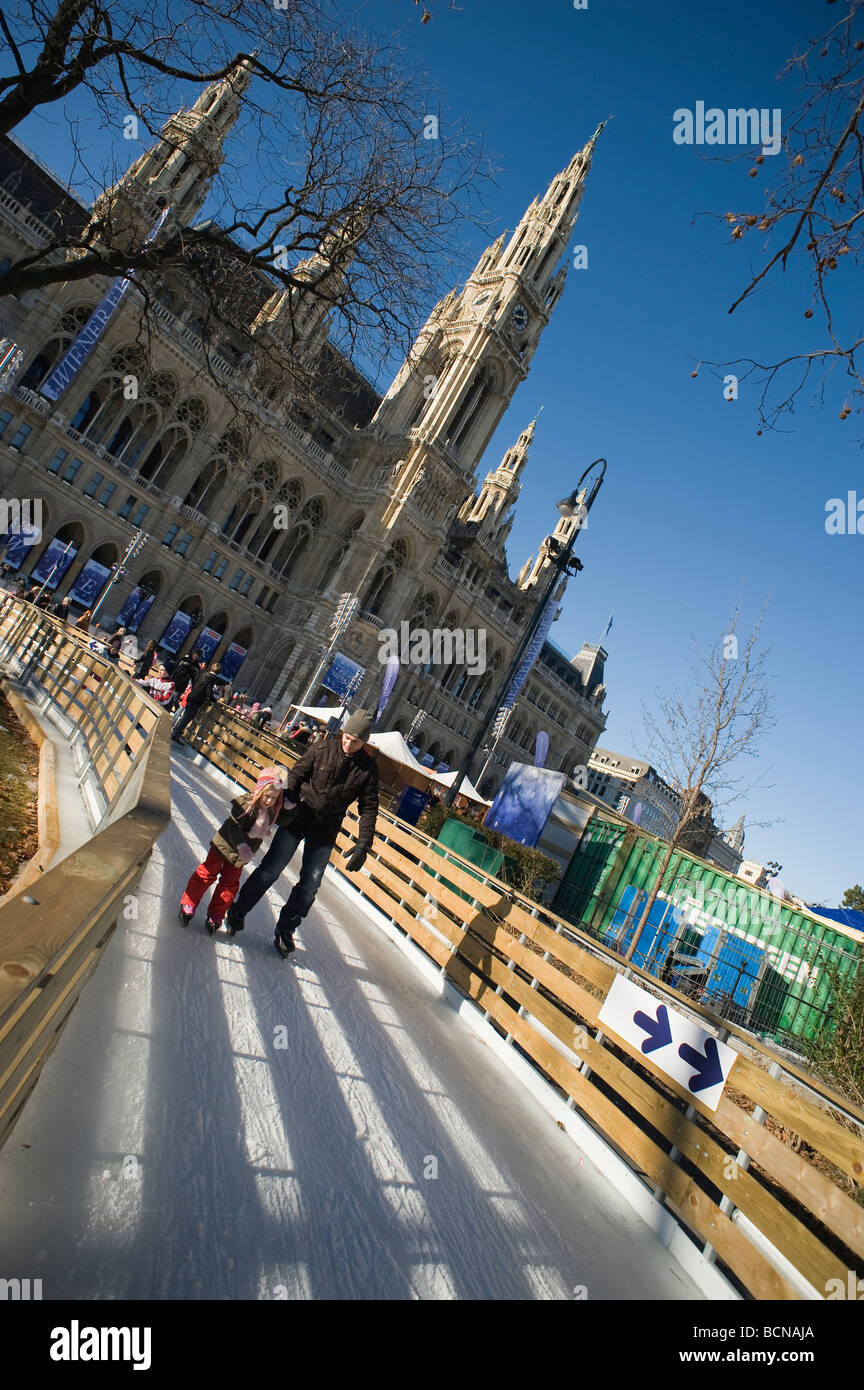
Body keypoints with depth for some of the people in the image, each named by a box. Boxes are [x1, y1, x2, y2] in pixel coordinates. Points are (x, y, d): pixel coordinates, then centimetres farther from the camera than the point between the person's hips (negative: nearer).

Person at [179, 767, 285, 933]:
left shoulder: (271, 814, -8)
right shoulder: (245, 804, -26)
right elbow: (234, 827, -31)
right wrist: (241, 846, -43)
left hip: (240, 857, 5)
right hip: (225, 846, -5)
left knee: (230, 884, 11)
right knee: (207, 874, 5)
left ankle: (215, 917, 24)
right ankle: (188, 906, 21)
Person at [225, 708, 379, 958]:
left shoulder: (368, 768, -7)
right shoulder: (321, 751, -10)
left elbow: (369, 808, -4)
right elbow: (295, 775, -3)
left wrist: (363, 845, -11)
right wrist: (287, 800, -21)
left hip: (325, 832, 2)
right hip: (297, 818, -1)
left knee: (310, 884, 5)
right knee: (271, 869, 1)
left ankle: (286, 929, 25)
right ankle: (238, 910, 24)